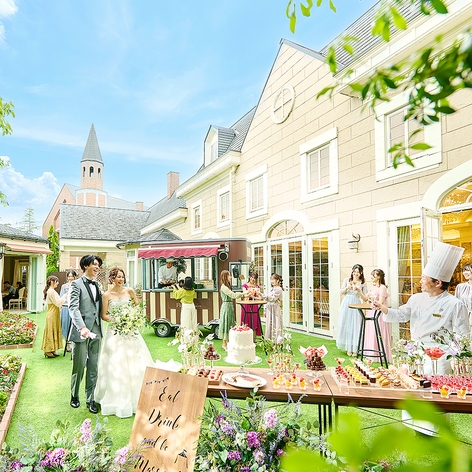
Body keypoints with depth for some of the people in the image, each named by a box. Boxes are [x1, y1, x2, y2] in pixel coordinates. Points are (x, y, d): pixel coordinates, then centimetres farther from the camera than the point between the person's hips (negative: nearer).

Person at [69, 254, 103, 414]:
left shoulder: (97, 285, 13)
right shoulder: (76, 284, -6)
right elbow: (73, 308, -17)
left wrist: (99, 329, 7)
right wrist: (82, 327, -29)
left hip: (96, 332, 5)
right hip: (81, 332, -5)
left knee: (93, 367, 11)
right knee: (79, 367, 7)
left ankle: (90, 399, 24)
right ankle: (74, 396, 30)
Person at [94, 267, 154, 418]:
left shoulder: (129, 291, 2)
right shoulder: (107, 295, -4)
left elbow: (137, 305, 16)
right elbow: (103, 315, -1)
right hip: (115, 332, -2)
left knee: (134, 363, 5)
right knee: (116, 365, 0)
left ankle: (136, 398, 21)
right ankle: (119, 400, 13)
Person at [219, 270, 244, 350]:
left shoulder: (227, 286, 14)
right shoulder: (223, 287, -18)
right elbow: (233, 295, -21)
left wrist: (243, 295, 11)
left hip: (230, 306, 10)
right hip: (226, 306, -10)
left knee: (230, 324, 14)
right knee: (226, 324, -1)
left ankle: (227, 342, 24)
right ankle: (224, 344, 10)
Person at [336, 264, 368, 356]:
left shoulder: (362, 283, 4)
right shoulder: (347, 280, 6)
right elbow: (341, 292, 7)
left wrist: (358, 290, -12)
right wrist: (347, 288, -11)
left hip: (356, 305, -1)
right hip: (346, 304, 1)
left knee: (355, 326, -2)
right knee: (346, 325, 3)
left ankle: (354, 349, 8)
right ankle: (348, 348, 14)